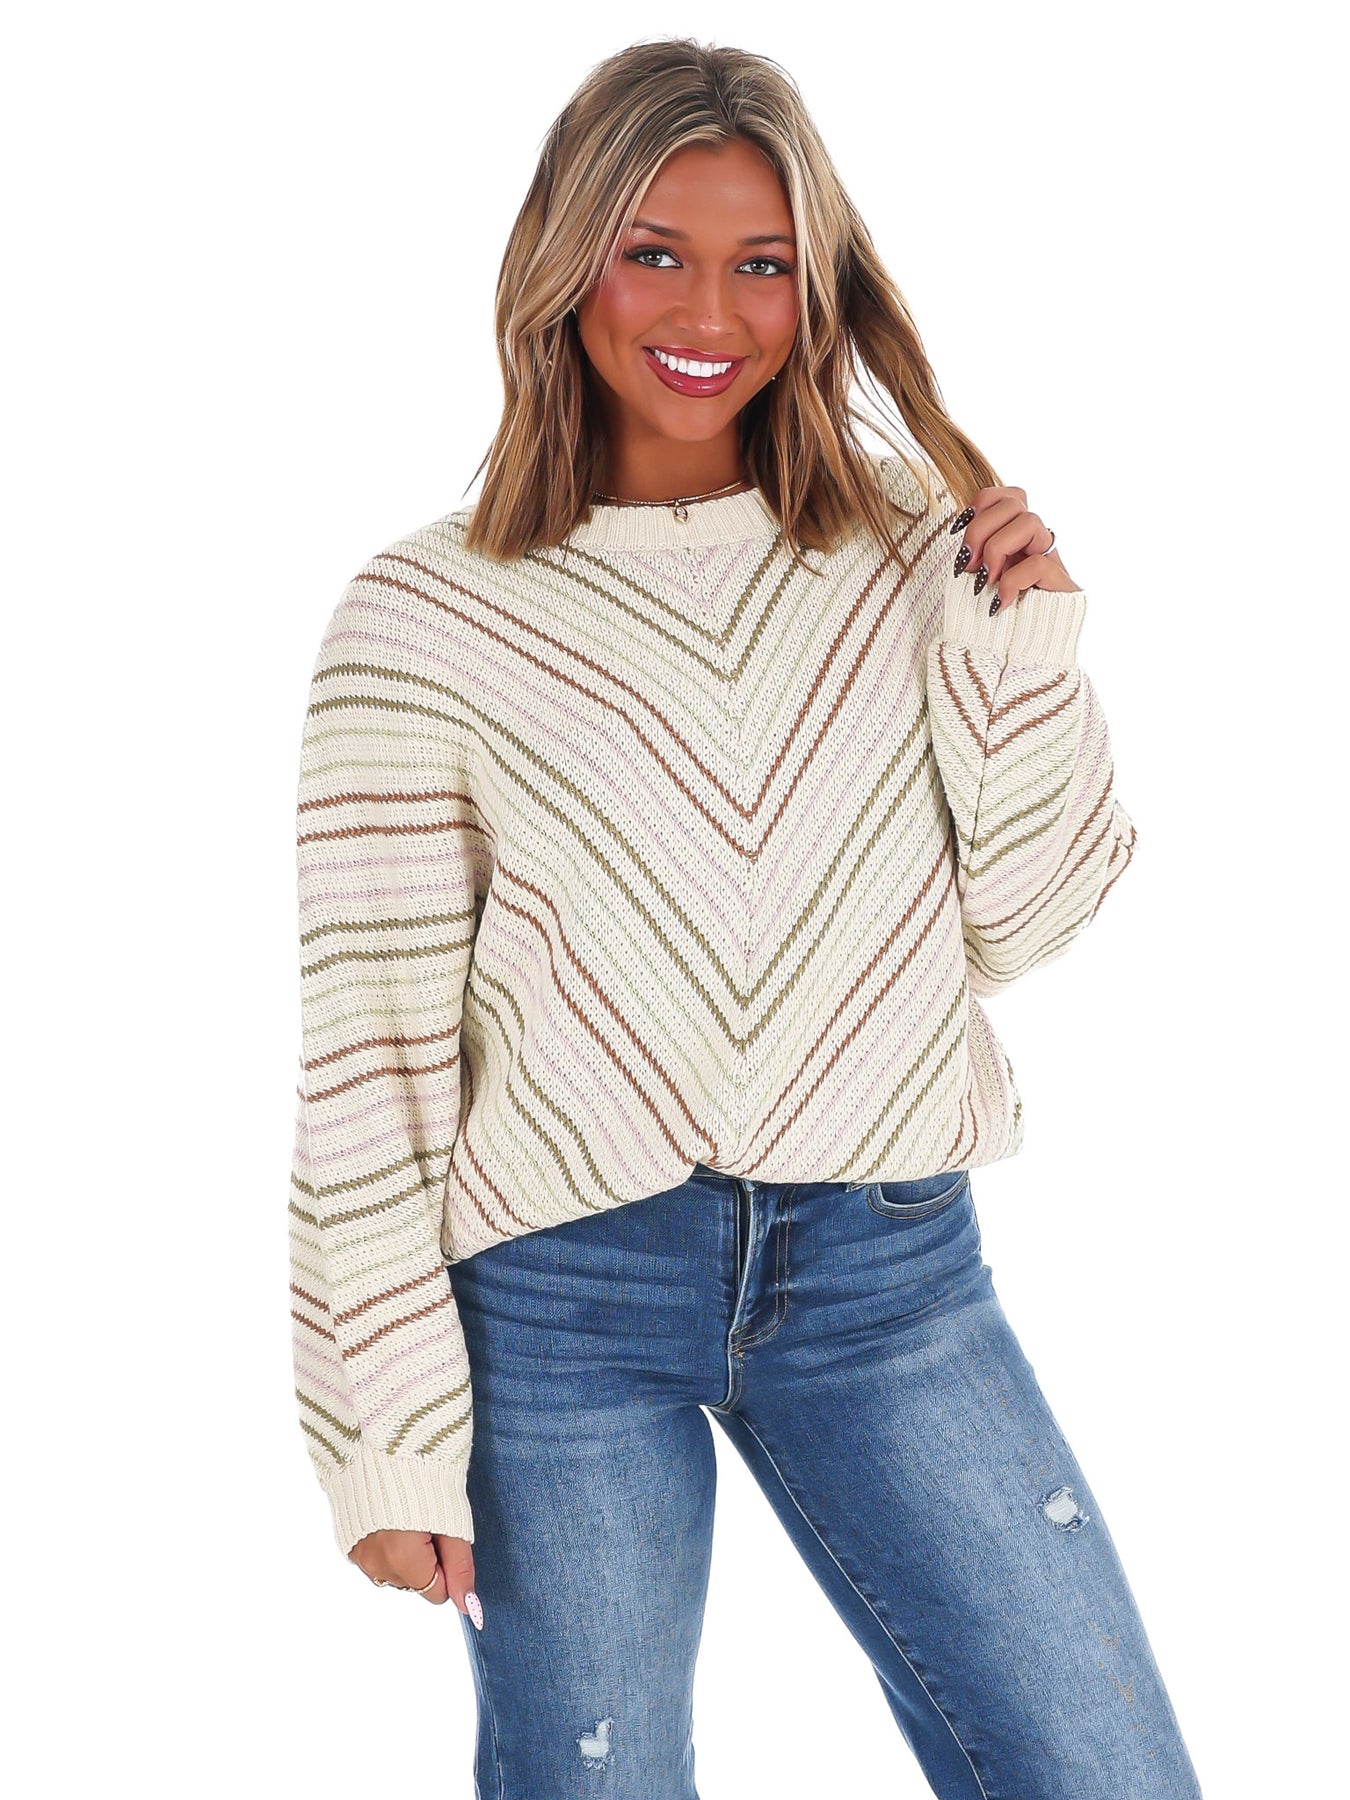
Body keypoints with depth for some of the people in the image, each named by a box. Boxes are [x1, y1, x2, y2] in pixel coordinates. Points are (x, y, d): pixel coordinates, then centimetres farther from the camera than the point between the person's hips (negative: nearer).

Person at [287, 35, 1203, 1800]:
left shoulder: (917, 551, 3)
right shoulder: (423, 619, -5)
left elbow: (1018, 925, 7)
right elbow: (368, 1050, -4)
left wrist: (1027, 656, -7)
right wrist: (386, 1427, -6)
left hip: (887, 1262, 3)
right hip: (560, 1290, -2)